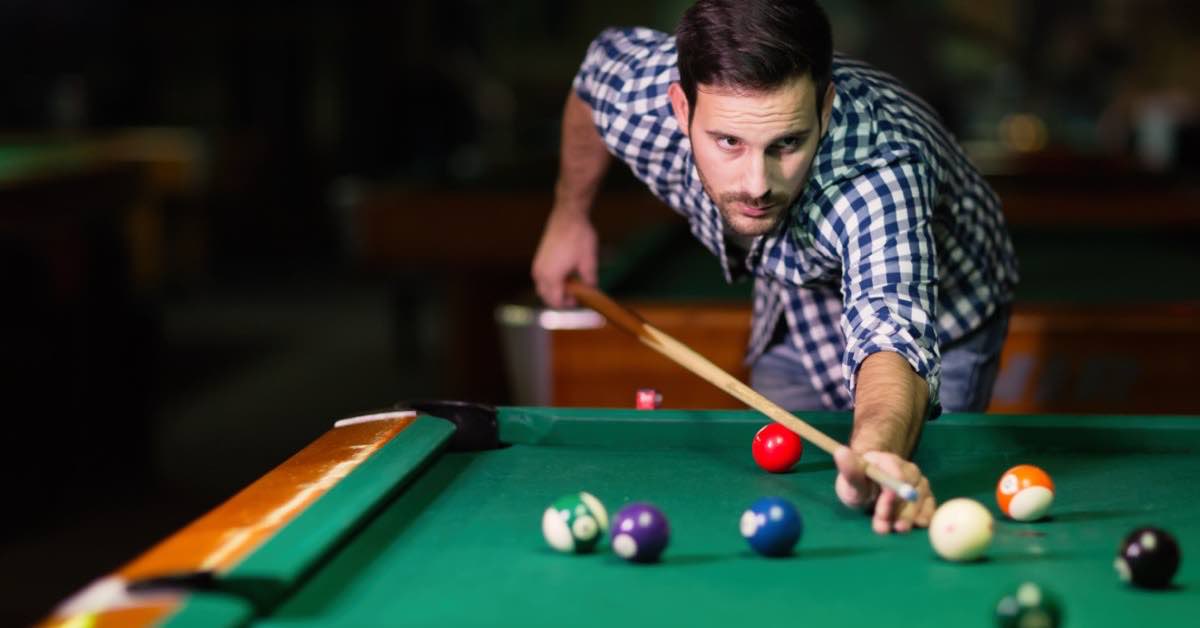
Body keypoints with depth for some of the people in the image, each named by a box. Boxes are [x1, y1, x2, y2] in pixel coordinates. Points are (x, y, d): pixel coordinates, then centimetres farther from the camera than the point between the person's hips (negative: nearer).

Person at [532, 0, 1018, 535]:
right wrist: (570, 213, 6)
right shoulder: (639, 96, -33)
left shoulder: (882, 174, -48)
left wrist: (875, 452, -86)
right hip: (793, 314, 4)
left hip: (937, 323, -4)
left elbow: (891, 335, -65)